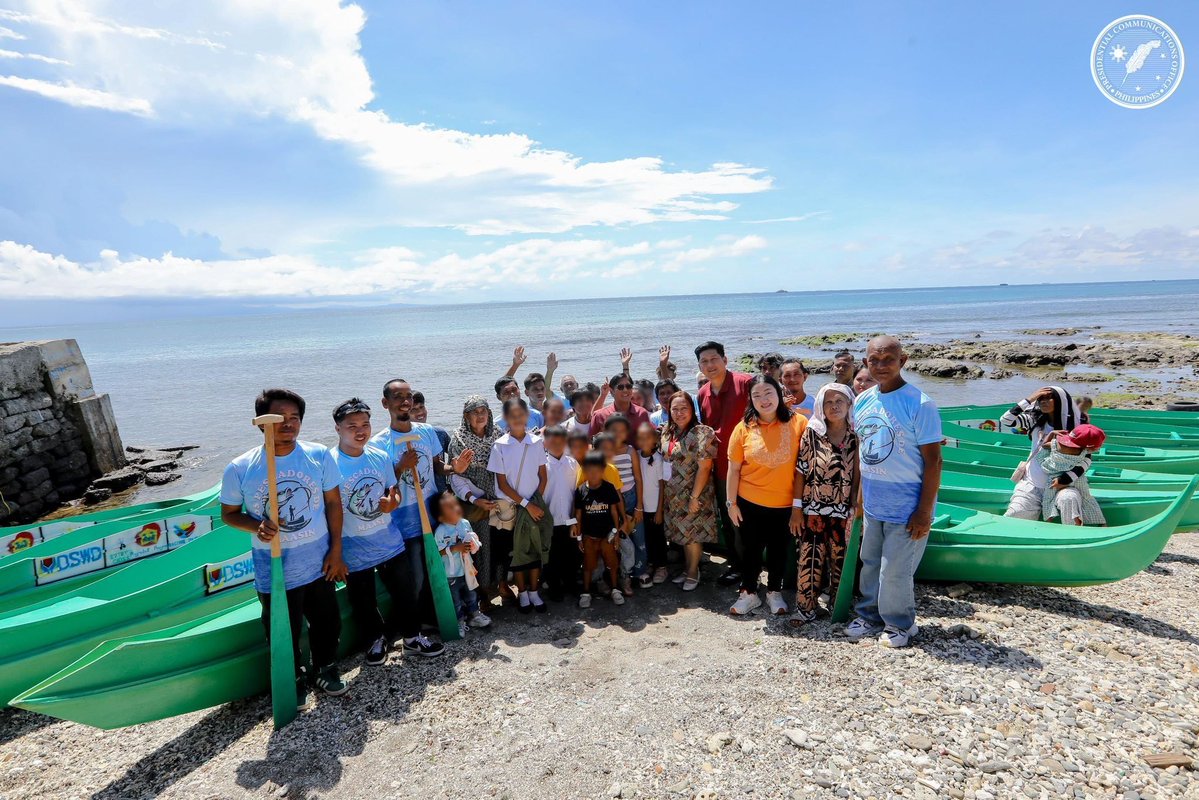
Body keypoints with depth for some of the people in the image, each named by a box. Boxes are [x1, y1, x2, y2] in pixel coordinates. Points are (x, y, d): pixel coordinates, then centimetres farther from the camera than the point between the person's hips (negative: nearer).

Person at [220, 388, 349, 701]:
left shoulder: (320, 455, -10)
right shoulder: (239, 469, -13)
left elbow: (333, 502, -2)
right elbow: (229, 513, 0)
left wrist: (336, 551, -3)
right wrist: (256, 527, -21)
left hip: (319, 563, 2)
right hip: (274, 569, -1)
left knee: (327, 622, 18)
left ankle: (325, 670, 45)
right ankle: (295, 678, 43)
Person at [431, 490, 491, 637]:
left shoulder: (465, 523, -5)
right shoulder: (440, 531, -21)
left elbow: (473, 539, 8)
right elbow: (438, 551, -21)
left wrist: (473, 545, -14)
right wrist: (455, 548, -28)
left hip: (466, 568, 5)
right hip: (451, 573, -5)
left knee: (470, 594, 22)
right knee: (455, 599, 11)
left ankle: (474, 615, 40)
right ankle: (459, 622, 27)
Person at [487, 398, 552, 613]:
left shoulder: (536, 442, -3)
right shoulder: (500, 446, -9)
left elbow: (542, 476, 3)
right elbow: (502, 484, -8)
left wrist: (536, 502, -5)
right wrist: (526, 504, -10)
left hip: (535, 504, 2)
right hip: (512, 507, -1)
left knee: (536, 548, 7)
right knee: (518, 550, 8)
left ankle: (533, 591, 22)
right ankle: (522, 593, 24)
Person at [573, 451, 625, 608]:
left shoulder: (609, 488, -8)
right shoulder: (580, 491, -9)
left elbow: (614, 511, -1)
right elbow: (578, 514, -2)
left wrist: (615, 531, 0)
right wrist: (579, 536, 0)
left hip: (607, 534, 0)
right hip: (589, 535, 0)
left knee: (612, 563, 10)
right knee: (588, 565, 10)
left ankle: (614, 590, 28)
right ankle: (586, 593, 24)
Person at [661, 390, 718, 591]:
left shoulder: (702, 433, -16)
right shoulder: (667, 432, 5)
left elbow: (704, 467, -18)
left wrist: (694, 497, -19)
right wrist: (665, 491, 8)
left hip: (693, 493, -6)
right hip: (674, 494, 6)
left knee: (692, 532, 4)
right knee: (683, 532, 15)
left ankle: (693, 572, 21)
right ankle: (687, 568, 31)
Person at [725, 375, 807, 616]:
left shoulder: (799, 423, -10)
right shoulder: (744, 428, -9)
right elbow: (733, 469, -3)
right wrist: (731, 503, -2)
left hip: (785, 504, 0)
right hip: (750, 504, 0)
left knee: (778, 549, 17)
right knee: (751, 549, 14)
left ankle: (774, 591, 38)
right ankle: (749, 592, 33)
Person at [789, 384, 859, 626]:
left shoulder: (856, 437, -1)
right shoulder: (812, 433, -4)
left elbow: (859, 476, 2)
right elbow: (801, 472, -3)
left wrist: (858, 509, 0)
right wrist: (796, 508, -4)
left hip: (844, 512, 1)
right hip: (814, 510, -1)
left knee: (841, 561, 12)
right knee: (810, 560, 3)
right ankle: (805, 607, 15)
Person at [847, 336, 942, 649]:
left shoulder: (919, 404, -16)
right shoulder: (862, 402, 2)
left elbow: (933, 461, -14)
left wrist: (924, 512, -15)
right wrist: (859, 494, 10)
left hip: (906, 507, -6)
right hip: (872, 505, 6)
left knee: (894, 572, 5)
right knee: (870, 566, 18)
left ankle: (900, 625, 29)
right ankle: (870, 616, 37)